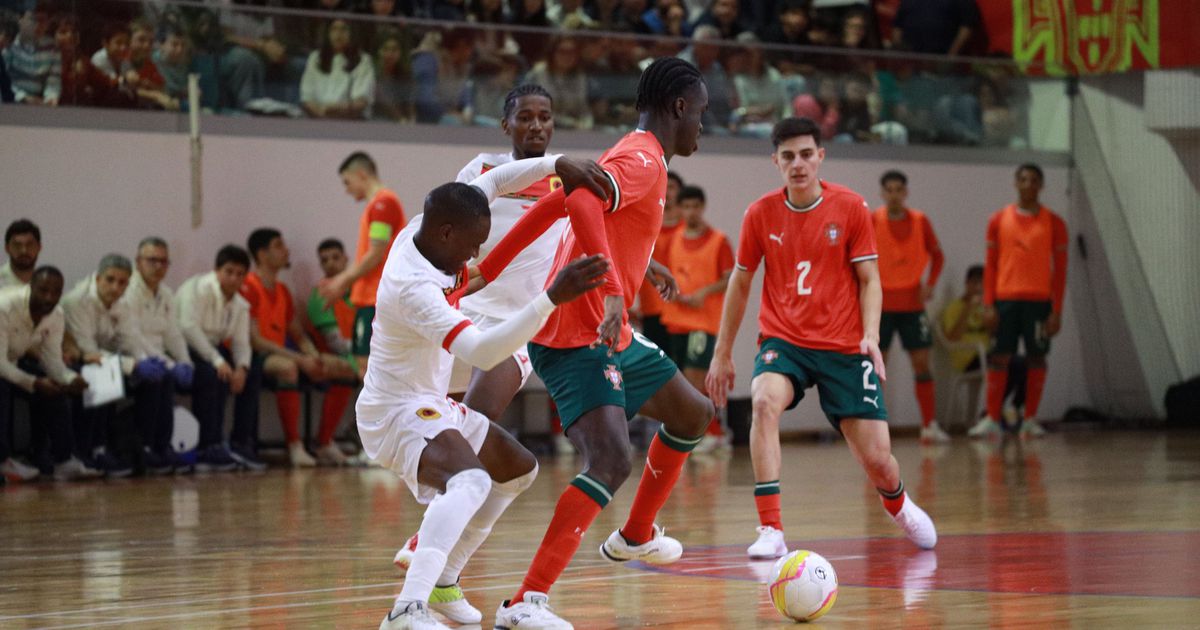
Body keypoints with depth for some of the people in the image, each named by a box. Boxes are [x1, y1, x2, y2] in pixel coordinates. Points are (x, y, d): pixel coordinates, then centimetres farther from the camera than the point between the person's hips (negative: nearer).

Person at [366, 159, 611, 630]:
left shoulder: (422, 233, -5)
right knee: (470, 481, -38)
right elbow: (480, 351, -43)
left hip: (431, 406, 10)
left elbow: (494, 181, 6)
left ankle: (443, 580, 31)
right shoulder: (414, 287, -31)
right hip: (397, 413, -10)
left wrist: (558, 165, -11)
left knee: (519, 470, 24)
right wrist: (552, 298, -48)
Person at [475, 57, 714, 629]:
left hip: (610, 335, 11)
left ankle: (635, 536, 40)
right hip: (579, 338, -11)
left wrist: (486, 272, 21)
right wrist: (612, 292, -42)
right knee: (612, 457, -26)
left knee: (692, 414, 26)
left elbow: (550, 206, 20)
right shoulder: (641, 160, -13)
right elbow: (581, 202, -33)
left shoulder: (631, 159, 18)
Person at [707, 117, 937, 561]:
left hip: (844, 348, 0)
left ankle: (898, 504, 36)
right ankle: (771, 532, -32)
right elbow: (740, 283, 11)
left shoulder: (850, 207, -4)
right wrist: (722, 353, 12)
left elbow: (869, 279, 0)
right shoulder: (760, 214, -1)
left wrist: (871, 335, -16)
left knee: (877, 460, -3)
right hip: (783, 341, 0)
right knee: (764, 402, -34)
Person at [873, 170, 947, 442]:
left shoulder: (920, 221, 1)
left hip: (912, 304, 2)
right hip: (881, 305, -2)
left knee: (922, 363, 1)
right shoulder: (871, 221, -6)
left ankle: (929, 425, 5)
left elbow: (936, 255, 10)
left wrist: (930, 284, -3)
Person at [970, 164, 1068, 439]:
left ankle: (1030, 421, 6)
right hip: (1005, 299, 1)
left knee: (1036, 358, 0)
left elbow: (1060, 269, 3)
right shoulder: (999, 220, 7)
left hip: (1039, 301, -1)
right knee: (999, 357, -2)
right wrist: (988, 304, -2)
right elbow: (990, 265, 7)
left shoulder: (1053, 223, 4)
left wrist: (1057, 310, -5)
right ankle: (992, 420, 1)